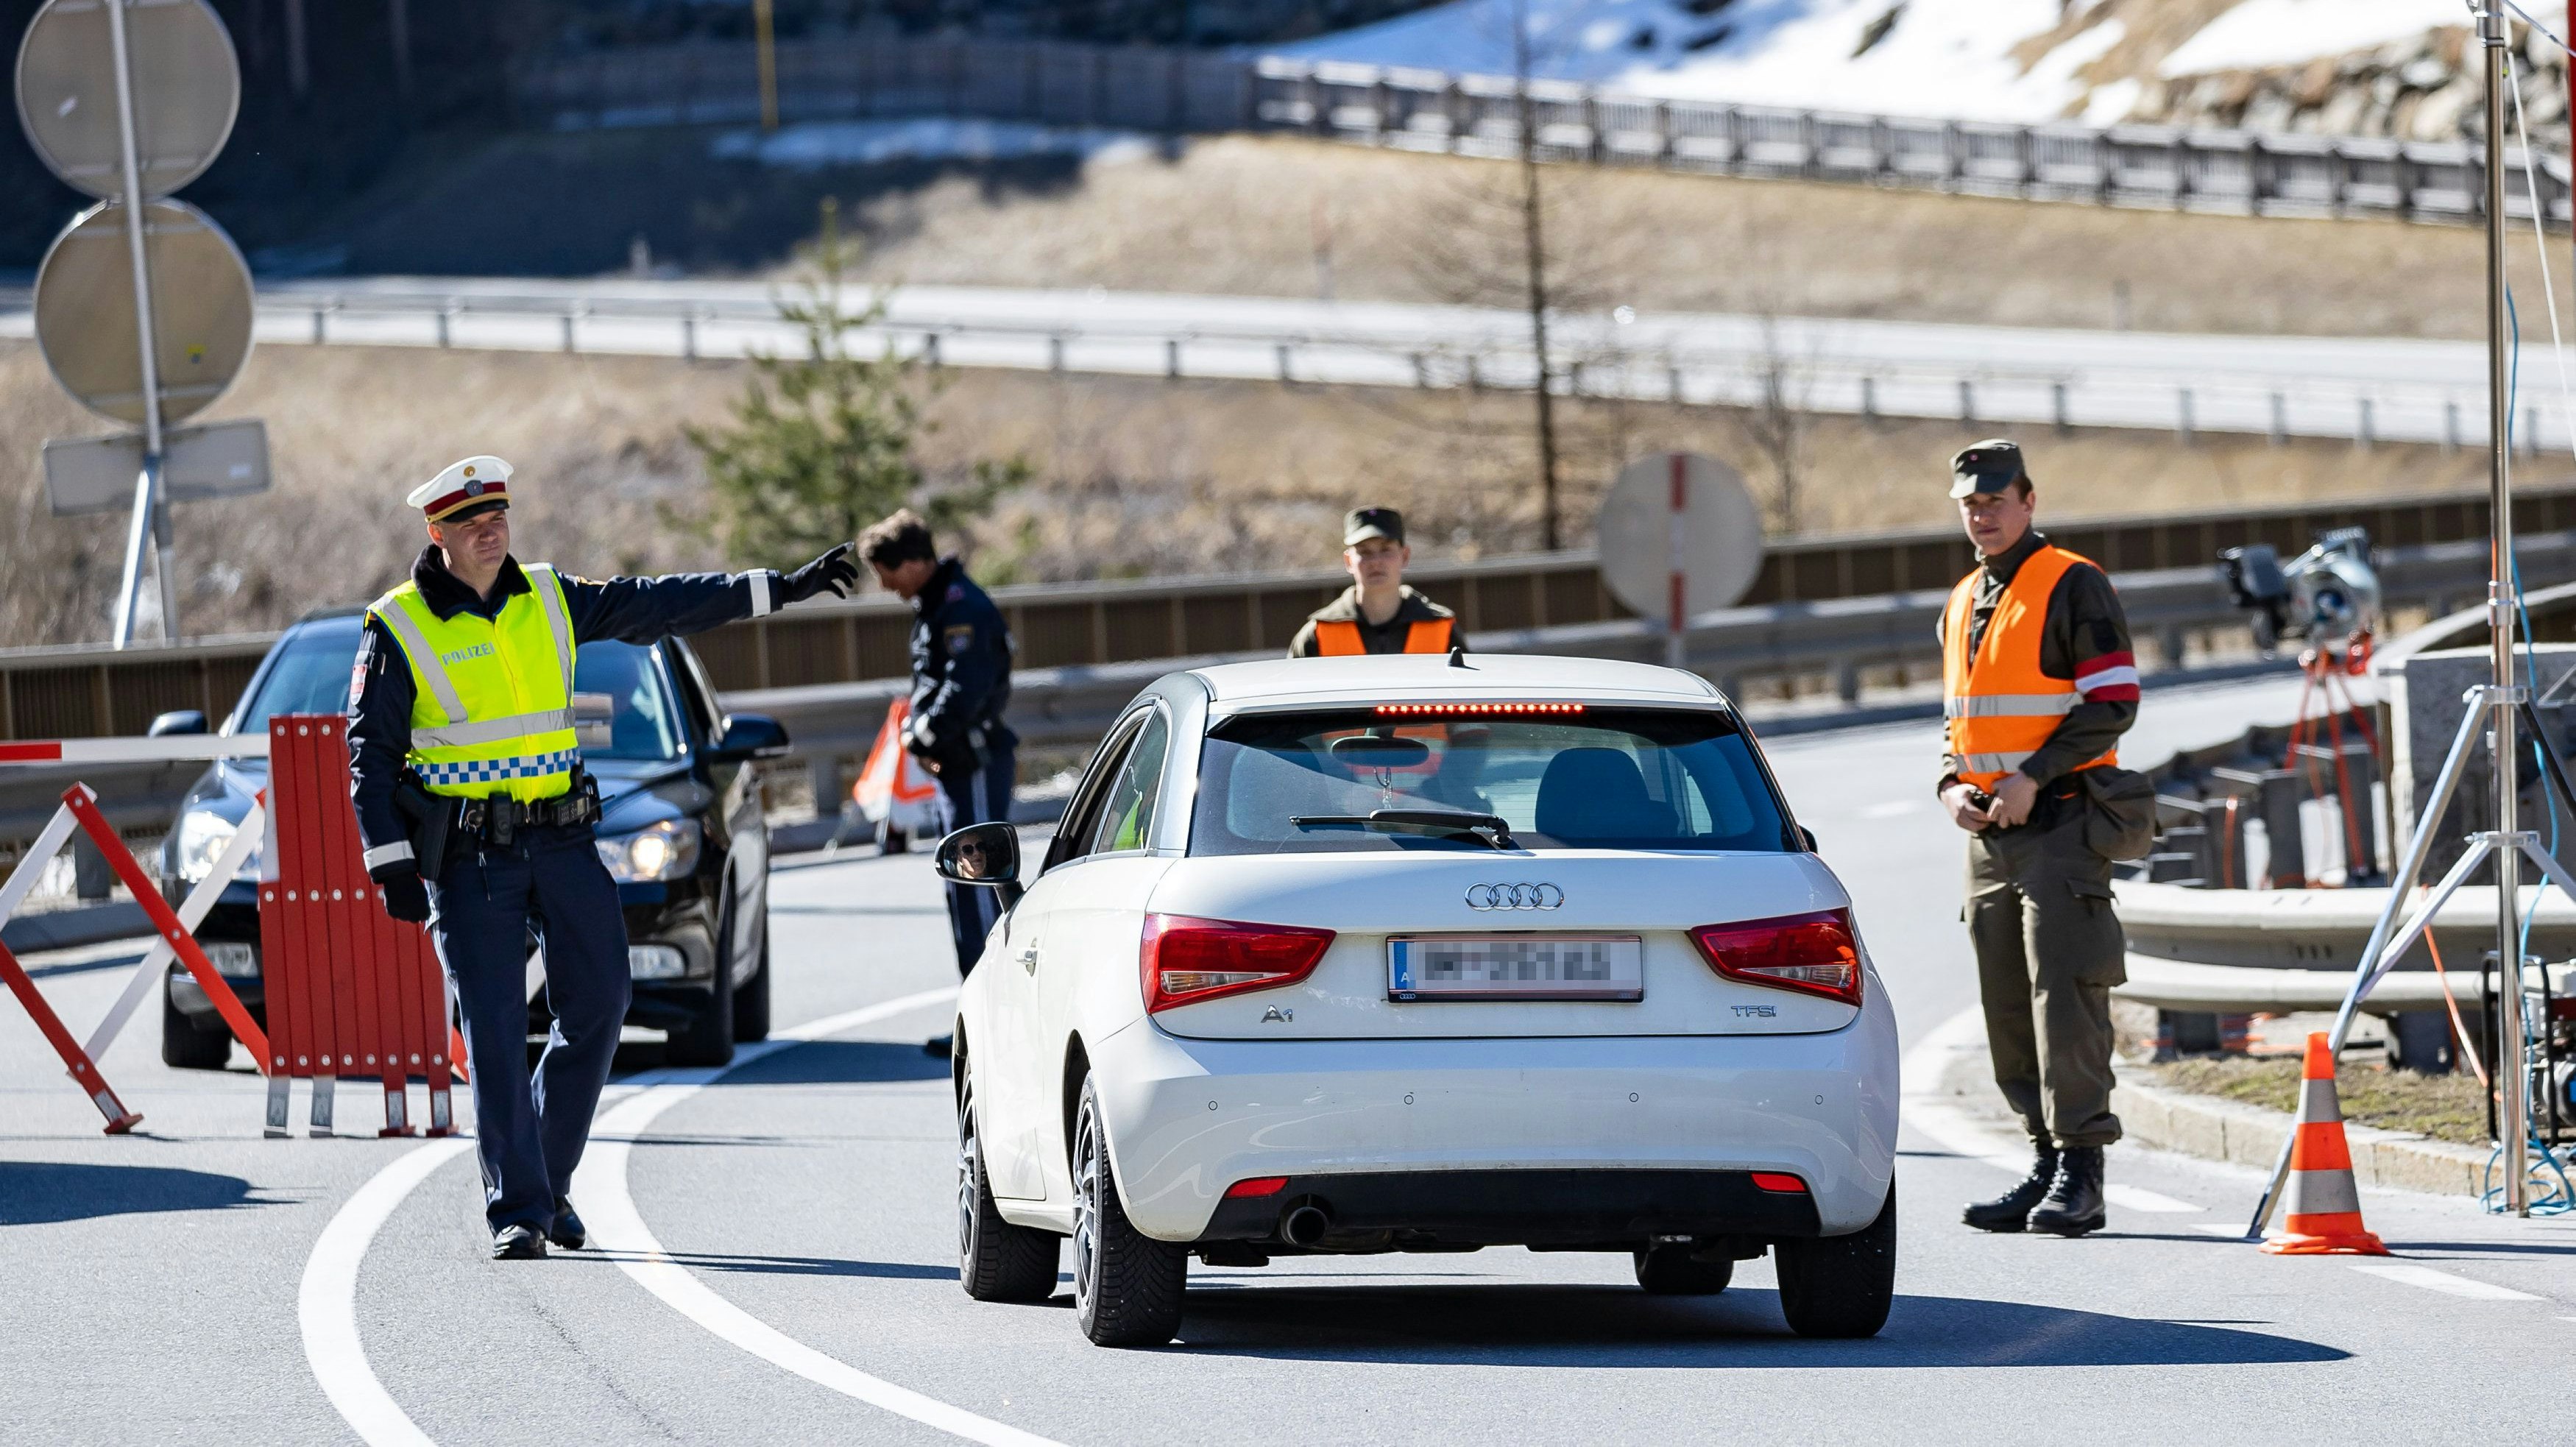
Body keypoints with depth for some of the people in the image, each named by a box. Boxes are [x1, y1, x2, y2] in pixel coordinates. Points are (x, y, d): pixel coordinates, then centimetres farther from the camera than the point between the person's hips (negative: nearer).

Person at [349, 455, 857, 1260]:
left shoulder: (548, 602, 9)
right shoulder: (400, 629, -4)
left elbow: (654, 606, 13)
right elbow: (371, 753, -3)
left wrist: (779, 589, 12)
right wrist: (390, 862, -10)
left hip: (561, 840, 5)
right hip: (466, 858, -5)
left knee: (597, 1008, 2)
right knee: (494, 1034, -8)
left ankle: (548, 1179, 18)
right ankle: (516, 1211, -6)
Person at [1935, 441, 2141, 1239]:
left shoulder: (2073, 586, -6)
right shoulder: (1963, 603, 18)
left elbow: (2113, 704, -12)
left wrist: (2033, 777, -18)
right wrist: (1953, 785, 5)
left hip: (2059, 821, -8)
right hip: (1989, 832, 8)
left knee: (2064, 994, -12)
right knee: (2008, 1008, 8)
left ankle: (2081, 1175, -13)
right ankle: (2047, 1164, 14)